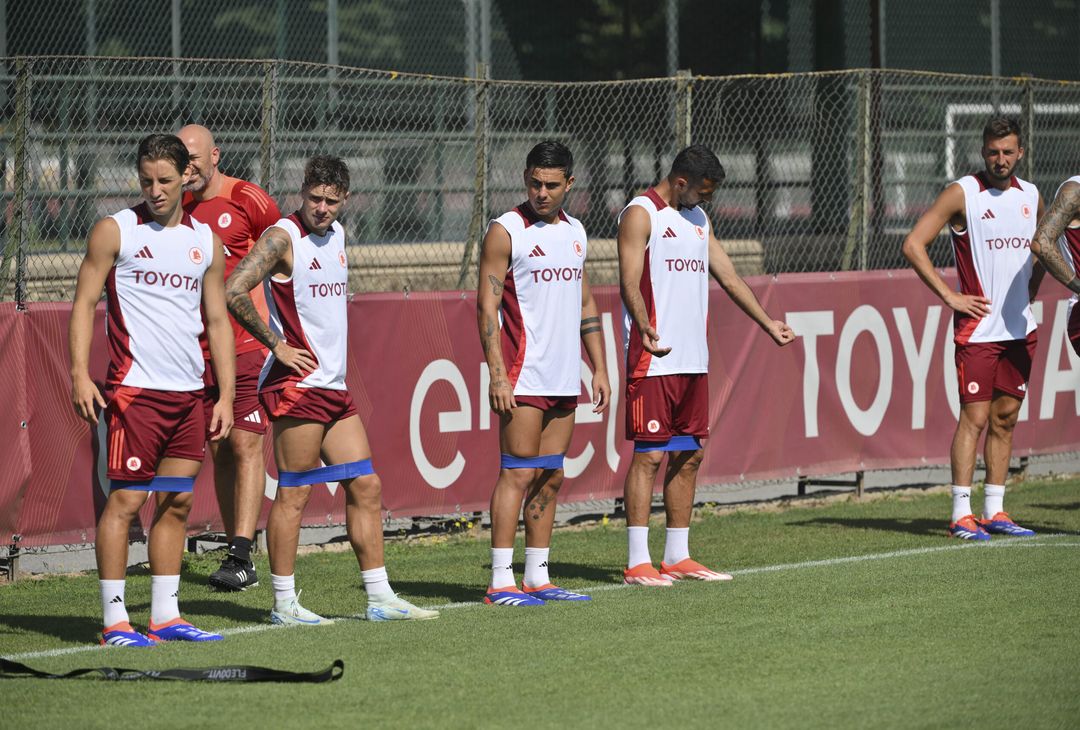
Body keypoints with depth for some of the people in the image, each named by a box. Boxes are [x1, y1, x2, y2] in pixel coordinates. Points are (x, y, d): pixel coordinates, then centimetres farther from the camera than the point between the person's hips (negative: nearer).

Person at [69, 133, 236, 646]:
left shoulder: (206, 241, 13)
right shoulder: (115, 231, -1)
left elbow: (218, 320, 16)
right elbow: (84, 303, -2)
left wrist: (226, 395, 10)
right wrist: (80, 375, -13)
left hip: (189, 393, 5)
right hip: (134, 388, -5)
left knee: (177, 502, 7)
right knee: (125, 498, -7)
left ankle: (165, 615, 13)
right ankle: (115, 620, -5)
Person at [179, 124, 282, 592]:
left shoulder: (248, 200, -5)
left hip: (248, 342, -5)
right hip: (198, 351, 5)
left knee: (245, 445, -10)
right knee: (219, 450, 6)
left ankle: (241, 557, -14)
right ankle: (237, 555, 11)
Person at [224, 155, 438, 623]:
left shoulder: (336, 234, 14)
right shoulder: (283, 237, -11)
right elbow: (233, 292, -21)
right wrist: (276, 344, -15)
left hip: (334, 387, 8)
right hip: (296, 385, -8)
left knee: (366, 487, 8)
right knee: (294, 493, -5)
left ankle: (380, 598, 12)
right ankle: (284, 603, 1)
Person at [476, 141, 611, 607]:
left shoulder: (575, 233, 14)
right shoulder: (506, 231, -6)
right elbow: (487, 306, -9)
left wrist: (599, 368, 16)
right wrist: (497, 374, -16)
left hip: (564, 377, 7)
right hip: (524, 376, -7)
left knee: (550, 476, 7)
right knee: (518, 473, -8)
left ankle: (538, 577, 12)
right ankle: (501, 582, -8)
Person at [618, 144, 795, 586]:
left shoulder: (697, 219, 19)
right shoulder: (641, 214, -7)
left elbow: (728, 276, 24)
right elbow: (630, 283, -17)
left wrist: (768, 324, 24)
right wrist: (645, 329, -33)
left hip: (694, 359, 8)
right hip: (653, 359, -8)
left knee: (689, 455, 9)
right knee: (649, 455, -8)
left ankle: (677, 557, 16)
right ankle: (638, 563, -7)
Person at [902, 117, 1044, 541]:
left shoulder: (1031, 197, 10)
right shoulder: (962, 194, -7)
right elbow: (913, 245, -10)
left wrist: (1029, 292, 14)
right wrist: (950, 297, -12)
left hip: (1020, 329, 6)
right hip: (978, 327, -6)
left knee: (1006, 418, 7)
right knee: (974, 418, -8)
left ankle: (994, 511, 12)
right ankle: (961, 515, -7)